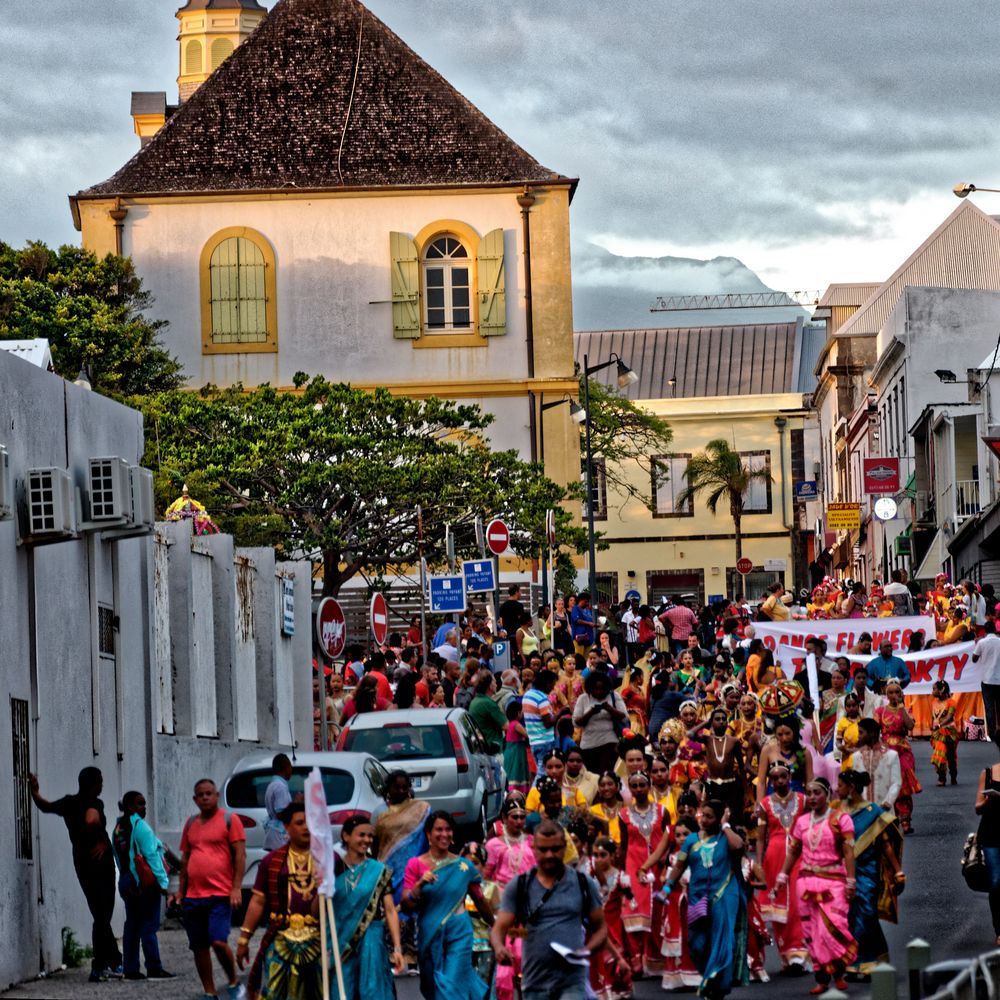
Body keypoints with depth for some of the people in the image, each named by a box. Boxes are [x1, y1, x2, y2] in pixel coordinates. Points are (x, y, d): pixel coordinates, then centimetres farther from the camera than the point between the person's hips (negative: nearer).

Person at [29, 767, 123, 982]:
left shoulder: (69, 803, 7)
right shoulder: (94, 803, -14)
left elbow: (46, 806, 22)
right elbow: (91, 820, -34)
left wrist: (34, 791, 38)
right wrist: (101, 841, -19)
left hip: (81, 863, 8)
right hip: (99, 863, -8)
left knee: (101, 915, 15)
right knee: (102, 917, -3)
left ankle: (114, 963, 22)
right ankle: (99, 967, -3)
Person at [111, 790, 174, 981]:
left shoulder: (119, 828, 12)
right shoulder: (140, 826, -12)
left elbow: (118, 857, 13)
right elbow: (151, 855, -16)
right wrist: (163, 881, -15)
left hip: (126, 881, 8)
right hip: (145, 880, -8)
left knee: (132, 925, 9)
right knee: (149, 925, -6)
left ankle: (130, 969, 8)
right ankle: (154, 968, -7)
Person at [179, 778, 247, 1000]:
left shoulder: (229, 820, -1)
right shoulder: (191, 824, 16)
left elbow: (240, 855, -5)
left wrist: (236, 888, -13)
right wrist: (181, 891, 15)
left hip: (220, 895, -6)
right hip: (193, 896, 6)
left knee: (218, 941, -17)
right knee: (199, 946, 5)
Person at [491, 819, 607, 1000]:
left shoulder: (584, 885, 4)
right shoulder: (518, 887, 4)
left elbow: (600, 927, 9)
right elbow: (499, 928, 0)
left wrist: (587, 950, -12)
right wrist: (499, 947, -24)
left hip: (573, 982, -2)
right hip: (535, 983, 2)